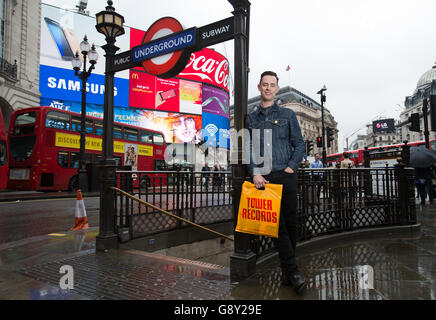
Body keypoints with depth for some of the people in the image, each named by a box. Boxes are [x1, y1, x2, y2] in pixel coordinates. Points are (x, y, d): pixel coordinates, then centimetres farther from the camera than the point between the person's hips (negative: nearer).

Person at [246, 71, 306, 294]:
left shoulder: (287, 115, 13)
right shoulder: (251, 118, 14)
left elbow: (299, 144, 10)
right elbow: (249, 148, 7)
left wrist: (291, 167, -5)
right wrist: (255, 173, -6)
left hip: (285, 175, 0)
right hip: (263, 177, 0)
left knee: (290, 222, 4)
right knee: (278, 224, -3)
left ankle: (287, 271, 20)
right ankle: (292, 271, 3)